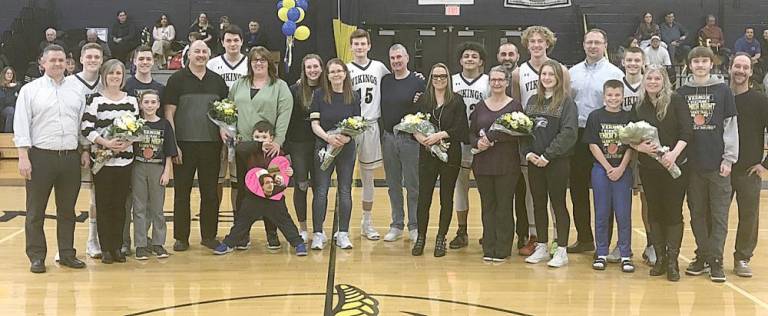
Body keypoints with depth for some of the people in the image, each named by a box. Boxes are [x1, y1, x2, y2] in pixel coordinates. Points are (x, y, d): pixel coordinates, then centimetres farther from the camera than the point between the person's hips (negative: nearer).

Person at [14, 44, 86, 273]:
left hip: (71, 157, 3)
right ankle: (36, 257, 11)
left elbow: (84, 123, 13)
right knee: (36, 212, 3)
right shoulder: (30, 90, 1)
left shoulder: (76, 90, 10)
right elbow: (21, 125, -4)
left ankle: (67, 254, 19)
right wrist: (23, 157, -11)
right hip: (41, 157, -3)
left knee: (67, 210, 10)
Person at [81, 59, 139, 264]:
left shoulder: (131, 101, 9)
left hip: (125, 159, 3)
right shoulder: (95, 99, -2)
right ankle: (106, 249, 9)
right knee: (103, 204, 1)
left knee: (120, 204, 6)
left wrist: (128, 141, -9)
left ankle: (117, 247, 15)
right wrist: (105, 142, -18)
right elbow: (86, 128, -8)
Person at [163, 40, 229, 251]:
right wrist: (173, 144, -9)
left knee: (210, 192, 7)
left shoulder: (217, 81, 10)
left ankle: (209, 235, 18)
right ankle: (181, 237, 12)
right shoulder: (177, 79, 0)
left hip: (211, 144, 3)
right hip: (184, 144, -3)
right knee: (182, 192, 4)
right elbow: (169, 113, -3)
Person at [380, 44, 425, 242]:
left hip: (410, 138, -4)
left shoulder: (418, 83, -4)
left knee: (413, 185, 1)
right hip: (388, 138, 4)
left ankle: (414, 227, 10)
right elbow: (381, 108, 14)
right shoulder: (385, 81, 9)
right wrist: (382, 134, 7)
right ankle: (396, 225, 20)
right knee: (393, 185, 11)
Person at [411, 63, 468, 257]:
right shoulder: (423, 100, 7)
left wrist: (441, 135, -17)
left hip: (450, 155, -1)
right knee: (424, 197, 0)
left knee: (446, 198, 5)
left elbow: (461, 129, -7)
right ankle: (421, 238, 12)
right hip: (427, 155, 1)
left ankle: (441, 239, 16)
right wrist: (420, 137, -14)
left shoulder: (457, 101, 0)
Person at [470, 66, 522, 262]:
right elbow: (471, 132, 12)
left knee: (504, 205, -1)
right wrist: (477, 143, -10)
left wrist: (491, 137, -16)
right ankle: (488, 249, 13)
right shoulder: (480, 106, 13)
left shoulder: (514, 106, 0)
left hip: (506, 164, -3)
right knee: (487, 205, 7)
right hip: (483, 163, 4)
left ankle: (502, 250, 7)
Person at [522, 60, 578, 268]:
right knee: (539, 204, 10)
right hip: (534, 161, 5)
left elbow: (568, 133, -14)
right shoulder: (533, 101, 12)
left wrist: (547, 155, -17)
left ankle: (562, 251, 6)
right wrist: (527, 152, -6)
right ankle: (541, 247, 19)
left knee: (558, 204, -1)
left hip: (557, 161, -5)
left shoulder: (566, 102, -5)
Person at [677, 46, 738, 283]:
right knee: (697, 214, 7)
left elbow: (731, 126, 1)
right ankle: (702, 256, 17)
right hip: (692, 164, 2)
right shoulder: (682, 92, 9)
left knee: (719, 214, -2)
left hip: (717, 164, -2)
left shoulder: (723, 90, 3)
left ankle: (716, 261, 2)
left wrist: (729, 158, -5)